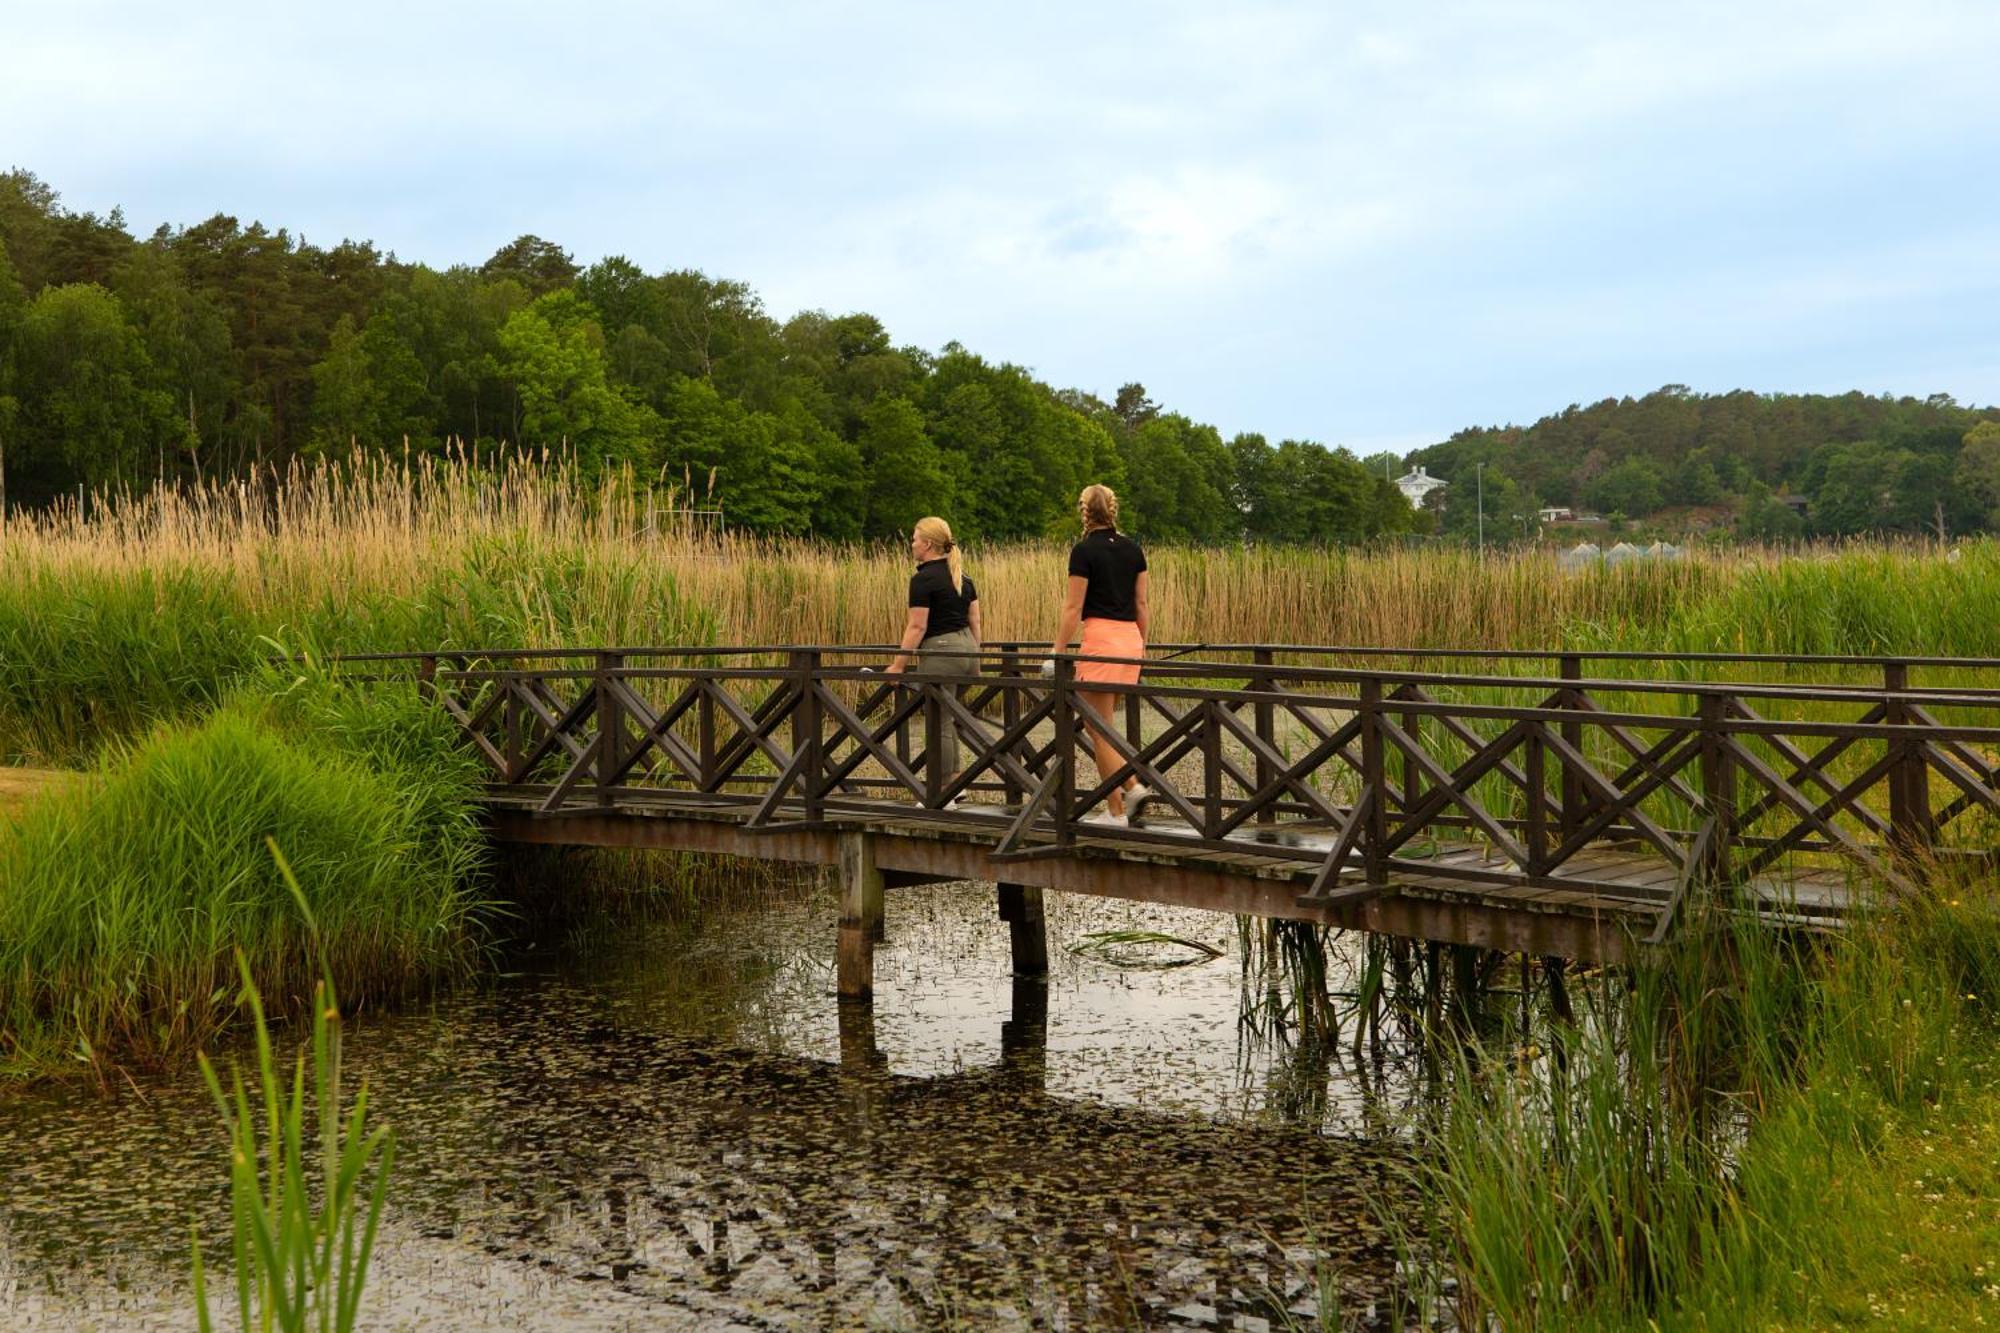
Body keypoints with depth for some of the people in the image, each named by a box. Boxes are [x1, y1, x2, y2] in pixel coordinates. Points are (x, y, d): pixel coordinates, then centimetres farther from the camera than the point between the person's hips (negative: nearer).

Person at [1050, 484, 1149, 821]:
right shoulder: (1132, 548, 9)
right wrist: (1142, 647, 20)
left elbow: (1073, 607, -9)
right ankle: (1132, 785, 7)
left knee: (1099, 729, 1)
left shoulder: (1085, 550, -9)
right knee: (1103, 723, 20)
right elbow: (1141, 603, 12)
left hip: (1100, 639, -7)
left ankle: (1116, 811, 2)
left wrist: (1057, 653, -4)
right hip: (1130, 638, 7)